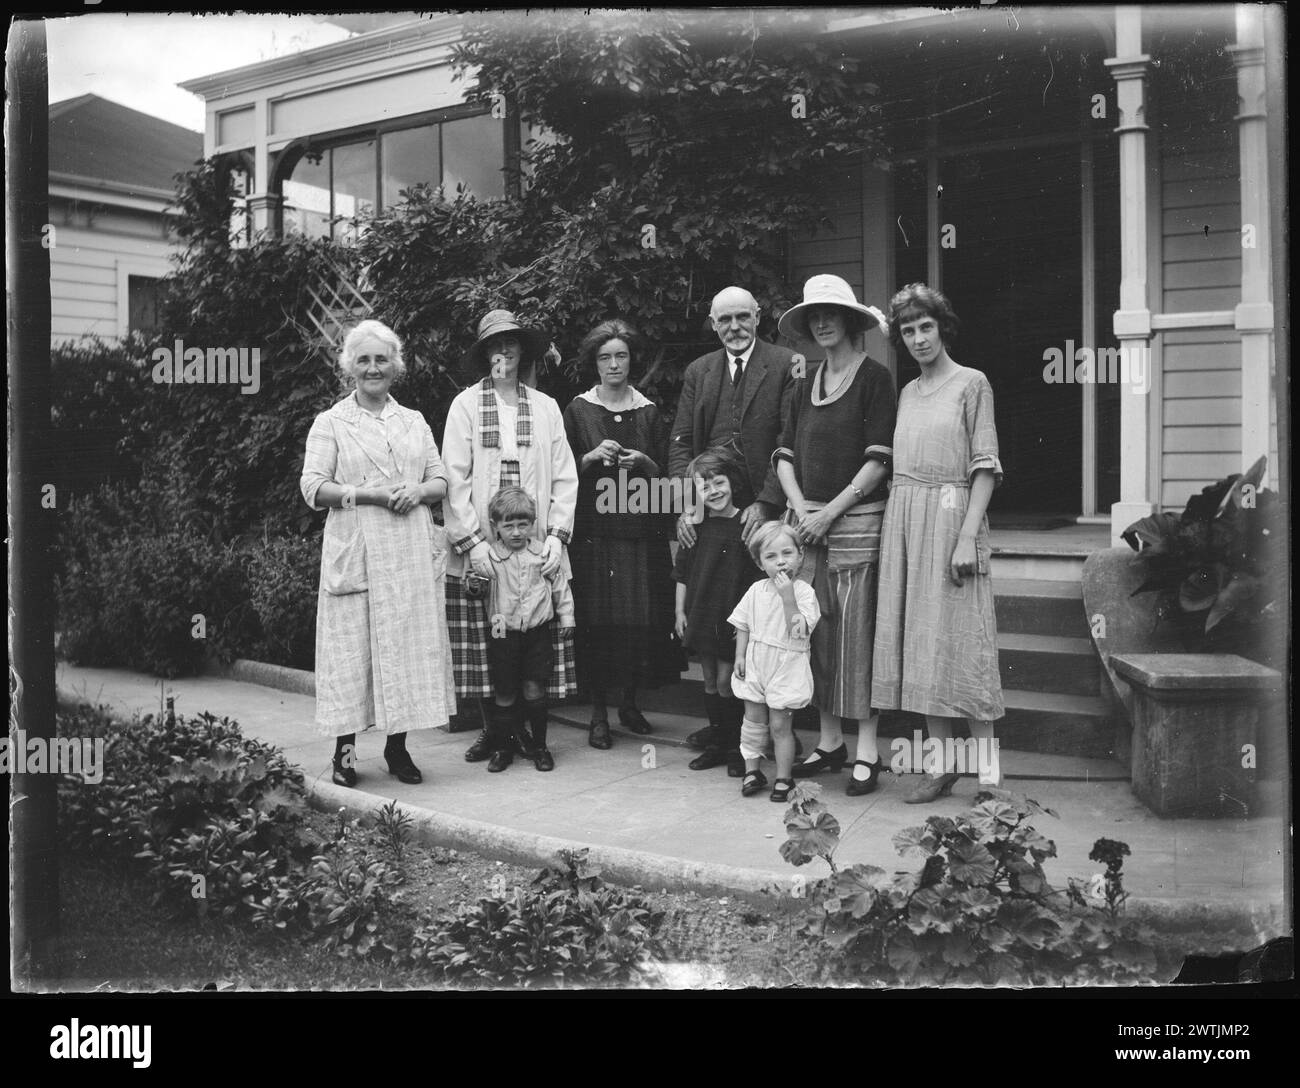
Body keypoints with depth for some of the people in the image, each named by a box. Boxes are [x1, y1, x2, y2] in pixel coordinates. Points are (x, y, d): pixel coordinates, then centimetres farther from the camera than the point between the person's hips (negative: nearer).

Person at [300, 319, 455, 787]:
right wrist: (368, 493, -14)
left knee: (409, 642, 3)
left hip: (411, 551, 3)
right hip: (355, 553, -3)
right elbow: (313, 488, -3)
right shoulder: (331, 423, 6)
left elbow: (441, 481, 14)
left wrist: (416, 491, -8)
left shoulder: (414, 422, 17)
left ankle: (397, 746, 13)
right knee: (351, 647, -3)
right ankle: (344, 751, 6)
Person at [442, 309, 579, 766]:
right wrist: (471, 540, -9)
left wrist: (556, 534, -3)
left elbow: (564, 477, 9)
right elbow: (454, 477, 0)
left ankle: (537, 734, 11)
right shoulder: (465, 404, 6)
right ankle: (494, 729, 16)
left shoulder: (546, 407, 12)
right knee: (484, 647, 0)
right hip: (479, 550, -1)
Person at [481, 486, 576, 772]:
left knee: (534, 691, 0)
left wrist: (566, 618, 11)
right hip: (503, 633, -1)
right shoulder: (490, 557, -3)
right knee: (504, 694, 5)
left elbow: (560, 587, 11)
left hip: (537, 633, 1)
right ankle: (502, 748, 19)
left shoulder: (543, 554, 2)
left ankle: (538, 746, 15)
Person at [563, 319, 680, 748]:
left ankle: (629, 702, 16)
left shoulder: (648, 412, 12)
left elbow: (667, 472, 11)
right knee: (597, 620, -6)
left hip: (641, 530, 2)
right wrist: (591, 457, -12)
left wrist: (643, 463, -9)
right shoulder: (578, 410, 6)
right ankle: (598, 712, 4)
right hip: (594, 529, -2)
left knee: (642, 617, -1)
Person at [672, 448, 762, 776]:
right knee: (710, 681, 12)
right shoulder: (696, 528, 4)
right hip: (701, 616, 5)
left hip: (732, 619, -4)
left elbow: (759, 578, -7)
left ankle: (737, 748, 11)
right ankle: (717, 743, 23)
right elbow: (682, 572, 11)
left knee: (726, 681, -3)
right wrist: (680, 611, 8)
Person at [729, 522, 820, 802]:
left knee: (780, 725, 2)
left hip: (786, 666, -4)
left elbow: (798, 631, -21)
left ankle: (783, 778, 14)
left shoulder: (804, 591, -10)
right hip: (755, 663, 4)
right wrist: (740, 656, 2)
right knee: (753, 720, 10)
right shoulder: (756, 591, 2)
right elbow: (743, 626, 9)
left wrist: (788, 597, -26)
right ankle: (752, 771, 23)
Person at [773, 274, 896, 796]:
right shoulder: (805, 387, 15)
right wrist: (801, 508, -4)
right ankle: (829, 742, 16)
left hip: (855, 521, -5)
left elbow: (878, 459, -8)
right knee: (816, 631, 6)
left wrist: (830, 513, -12)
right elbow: (785, 455, 12)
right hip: (807, 520, 5)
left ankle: (866, 752, 3)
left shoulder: (874, 378, -2)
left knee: (856, 632, -5)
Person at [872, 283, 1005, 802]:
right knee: (917, 640, 5)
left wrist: (967, 536, -16)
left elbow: (985, 466, -8)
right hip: (904, 522, 6)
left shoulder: (971, 383, -1)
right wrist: (897, 524, 7)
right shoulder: (907, 393, 16)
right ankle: (943, 764, 12)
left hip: (951, 515, -6)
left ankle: (989, 772, 0)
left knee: (960, 640, -7)